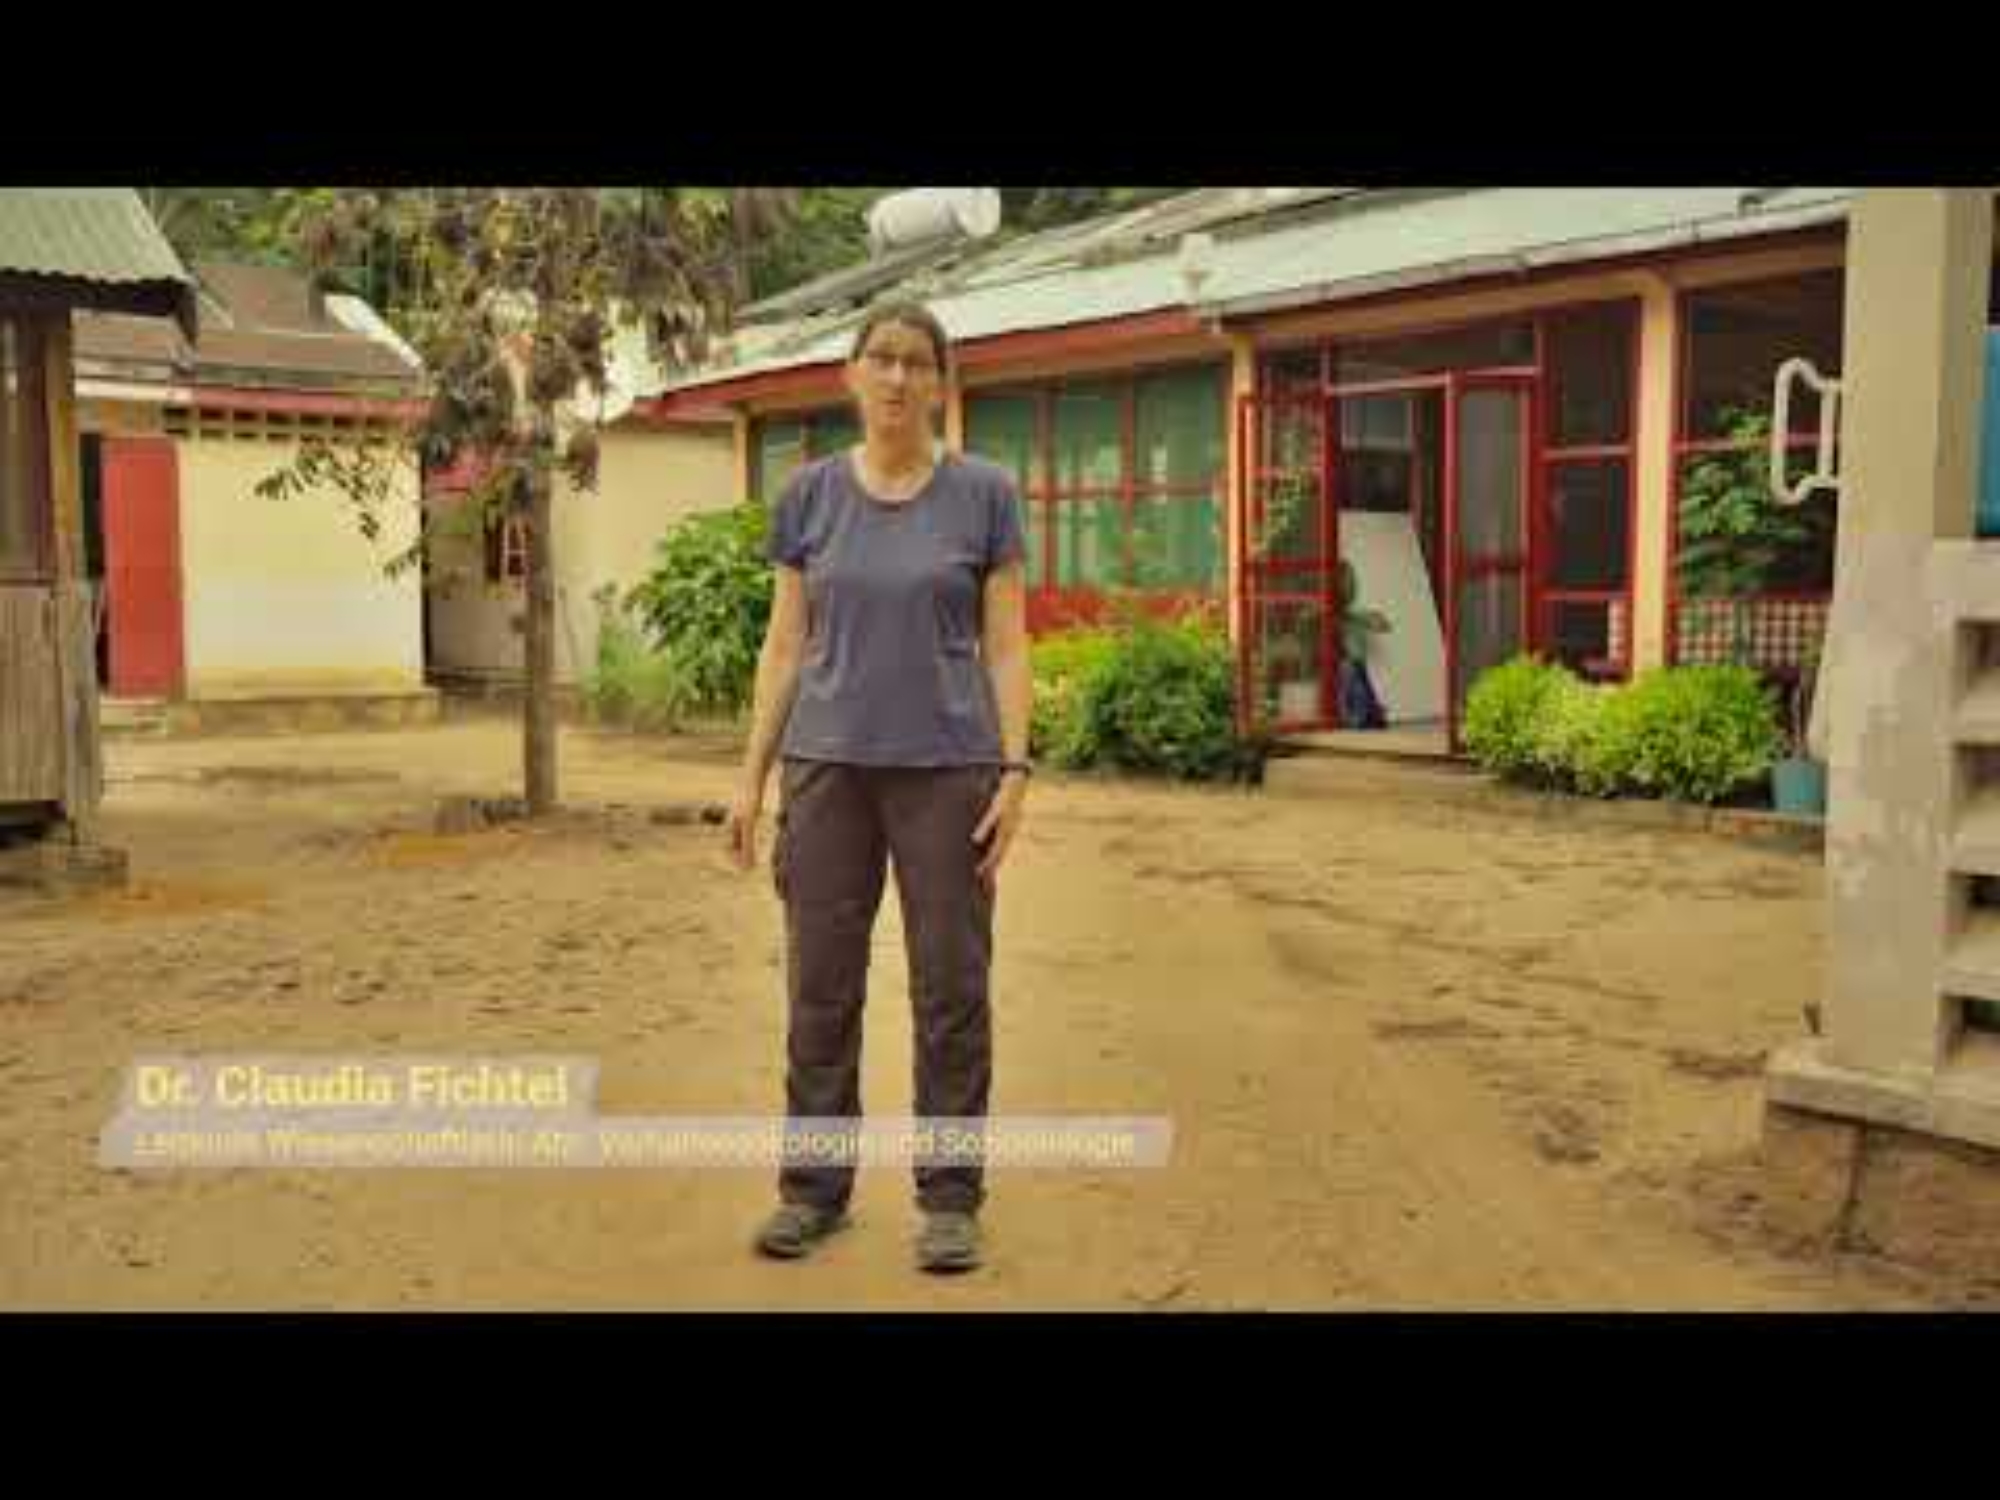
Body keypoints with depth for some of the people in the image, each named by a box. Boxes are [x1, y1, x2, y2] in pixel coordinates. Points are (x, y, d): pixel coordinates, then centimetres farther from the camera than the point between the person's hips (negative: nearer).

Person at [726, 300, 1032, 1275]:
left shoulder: (984, 494, -2)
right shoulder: (809, 495, 4)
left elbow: (1006, 647, -2)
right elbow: (785, 645, 5)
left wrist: (1014, 773, -11)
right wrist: (752, 775, 1)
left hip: (946, 770, -2)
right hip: (829, 766, 2)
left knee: (951, 987, 3)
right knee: (820, 984, 7)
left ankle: (949, 1195, 17)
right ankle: (814, 1185, 22)